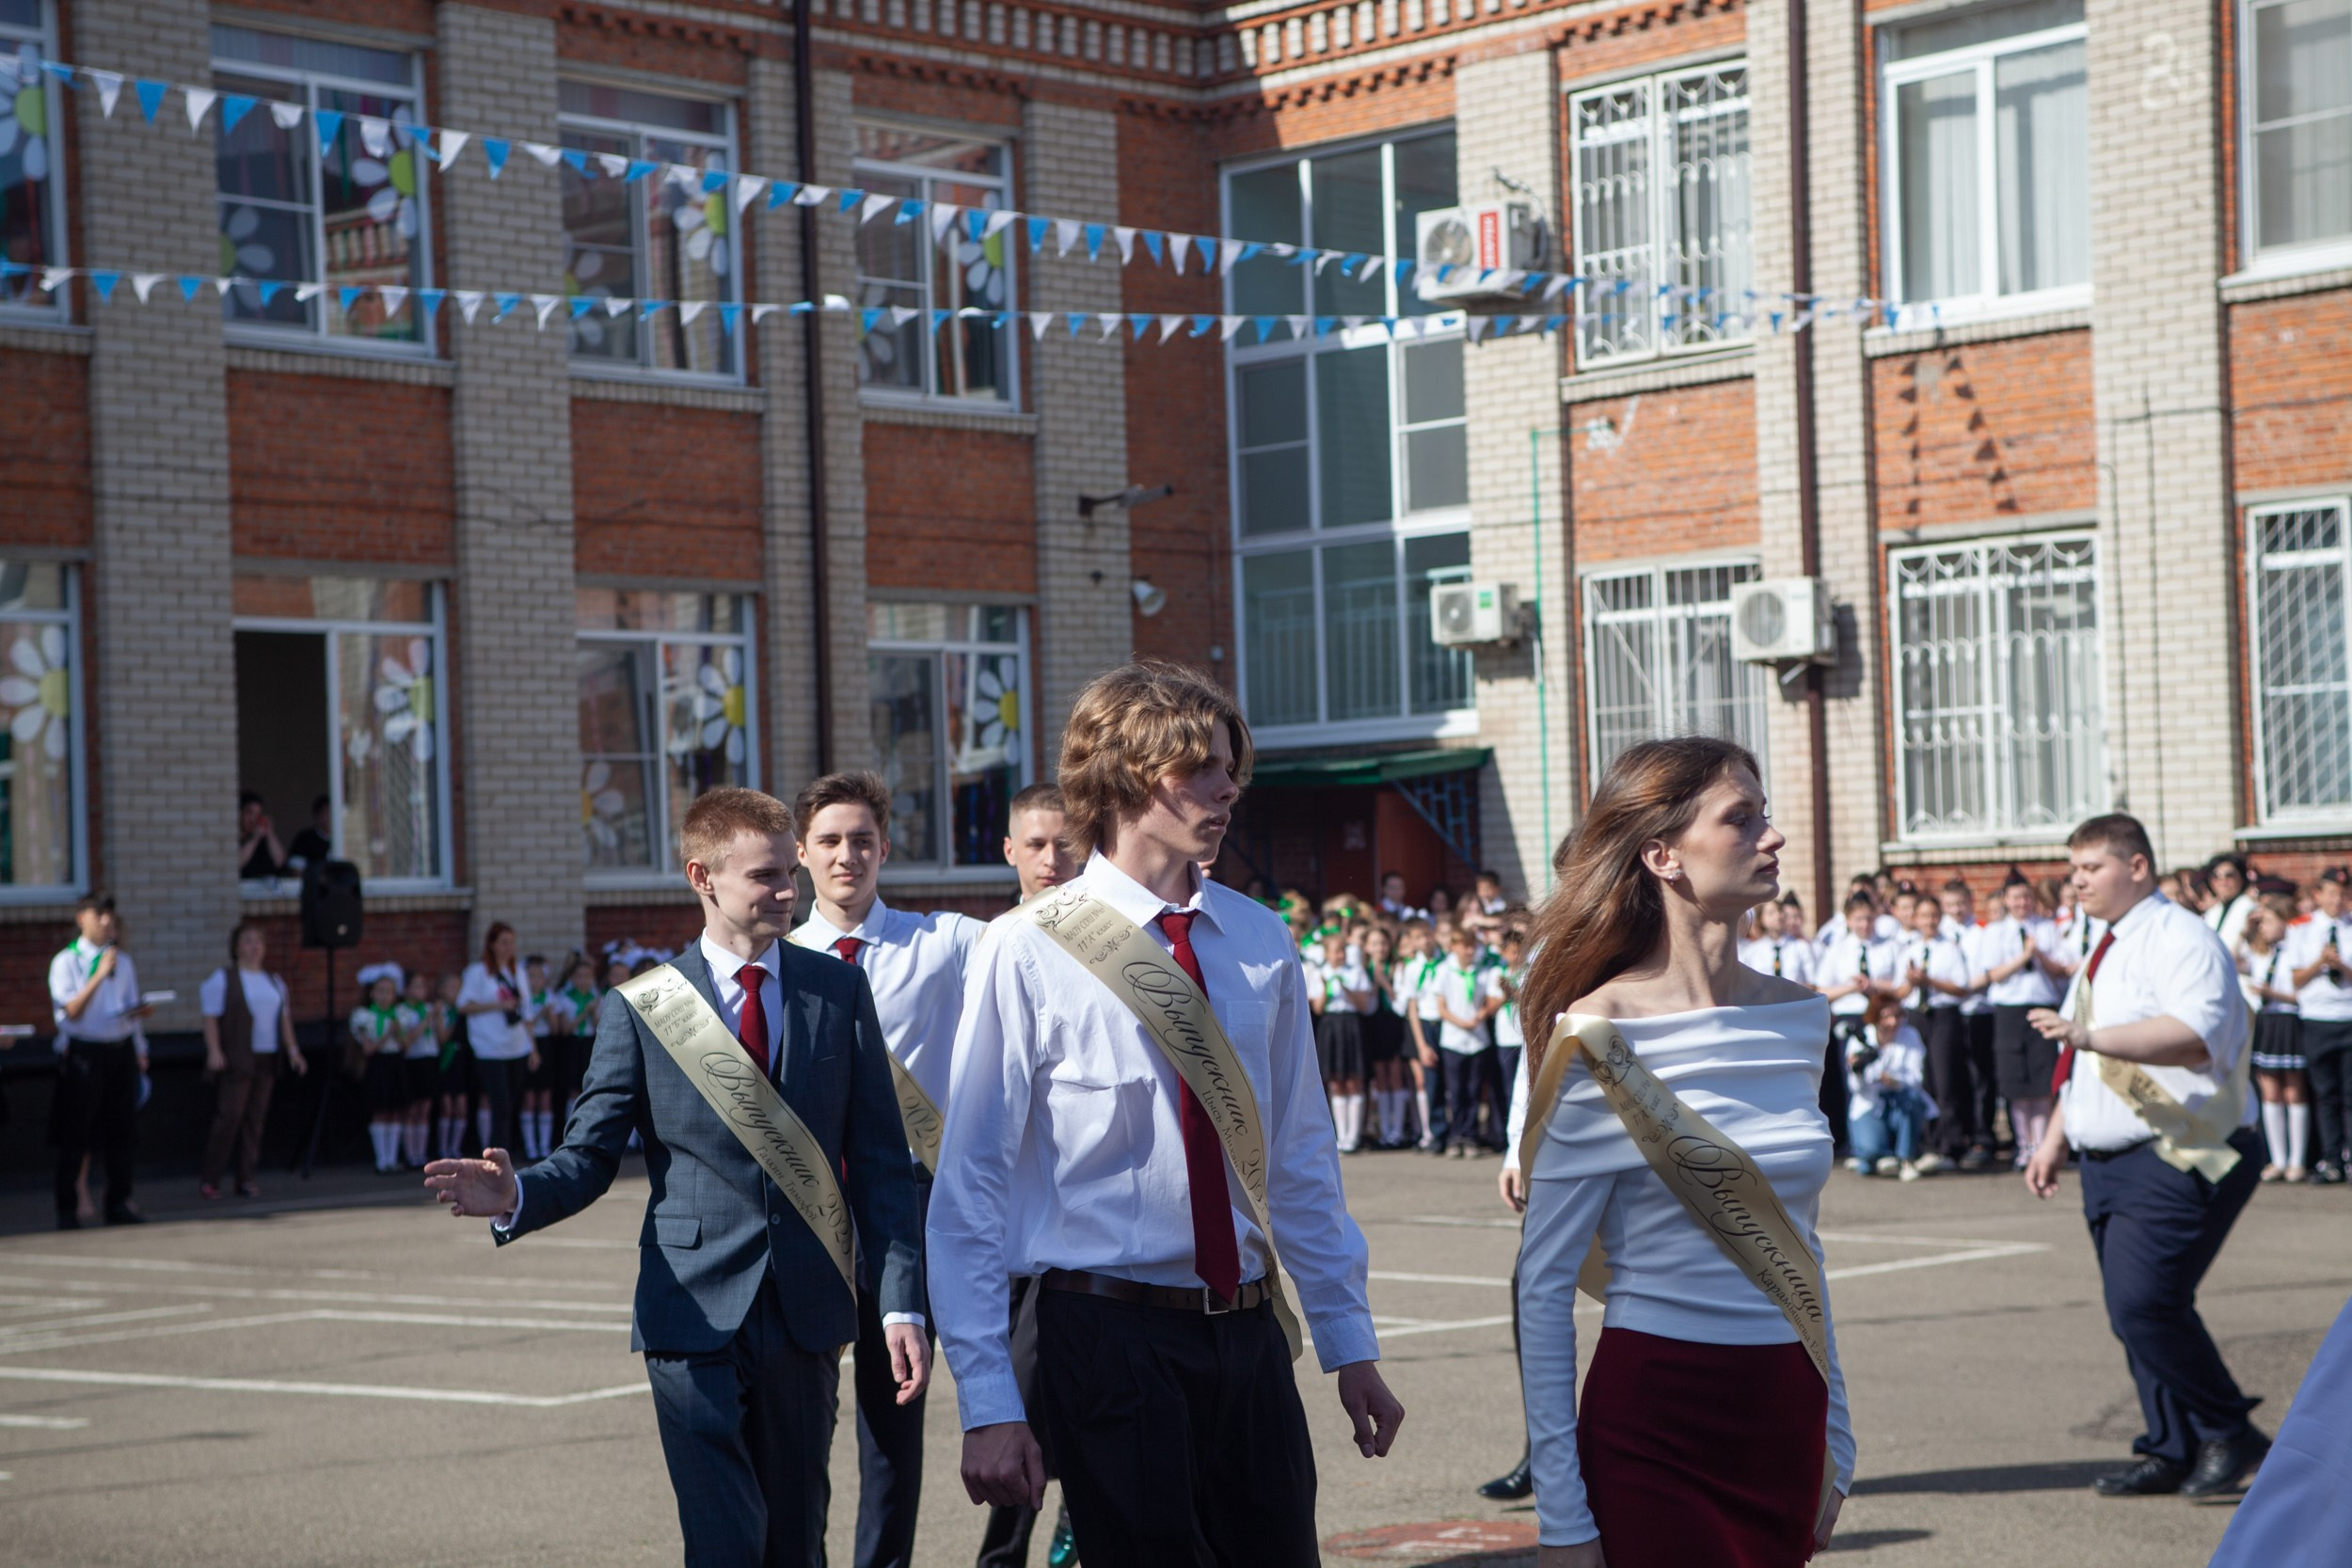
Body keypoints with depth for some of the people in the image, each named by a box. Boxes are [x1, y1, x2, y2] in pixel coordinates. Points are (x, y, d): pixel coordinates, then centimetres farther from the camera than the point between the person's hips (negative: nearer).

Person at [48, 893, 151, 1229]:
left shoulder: (124, 962, 13)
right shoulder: (67, 962, -3)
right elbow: (71, 1009, -13)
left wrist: (139, 1050, 6)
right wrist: (100, 974, -18)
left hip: (121, 1050, 5)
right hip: (84, 1052, -5)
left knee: (123, 1131, 5)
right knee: (75, 1134, -1)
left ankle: (119, 1203, 15)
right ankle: (68, 1210, 5)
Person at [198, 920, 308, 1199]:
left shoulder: (274, 982, 18)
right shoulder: (221, 980, 0)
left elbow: (284, 1018, 20)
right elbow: (210, 1018, -5)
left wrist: (292, 1050, 11)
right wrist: (214, 1051, -16)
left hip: (267, 1060, 5)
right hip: (236, 1060, -5)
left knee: (255, 1119, 3)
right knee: (229, 1115, -11)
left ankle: (247, 1179, 7)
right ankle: (209, 1178, -3)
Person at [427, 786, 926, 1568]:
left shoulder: (839, 990, 6)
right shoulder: (641, 1007, 1)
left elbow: (879, 1162, 5)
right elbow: (589, 1154, -1)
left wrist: (902, 1301, -3)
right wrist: (516, 1196, -24)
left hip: (808, 1313, 2)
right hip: (695, 1310, -2)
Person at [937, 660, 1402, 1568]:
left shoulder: (1260, 947, 7)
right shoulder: (1029, 955, -9)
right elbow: (971, 1187, -9)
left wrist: (1349, 1341, 14)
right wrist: (987, 1401, -12)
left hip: (1249, 1332, 5)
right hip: (1109, 1337, -5)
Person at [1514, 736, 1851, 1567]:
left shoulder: (1800, 1016, 7)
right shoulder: (1601, 1038, -11)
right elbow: (1542, 1285, -9)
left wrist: (1835, 1437, 15)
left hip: (1785, 1415, 6)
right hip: (1651, 1424, -5)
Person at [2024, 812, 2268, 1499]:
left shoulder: (2180, 939, -11)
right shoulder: (2104, 953, 20)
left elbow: (2197, 1033, -29)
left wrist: (2092, 1036, -36)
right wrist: (2055, 1140, 25)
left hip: (2177, 1160, -10)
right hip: (2110, 1161, 10)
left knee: (2145, 1301, -18)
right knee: (2136, 1311, 8)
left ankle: (2229, 1435, -3)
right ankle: (2171, 1453, 16)